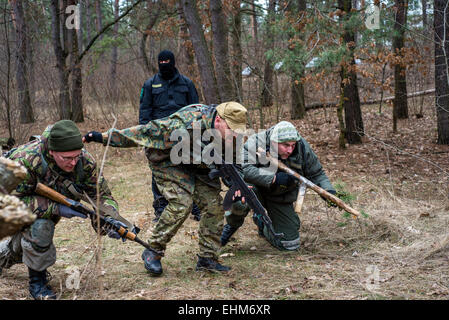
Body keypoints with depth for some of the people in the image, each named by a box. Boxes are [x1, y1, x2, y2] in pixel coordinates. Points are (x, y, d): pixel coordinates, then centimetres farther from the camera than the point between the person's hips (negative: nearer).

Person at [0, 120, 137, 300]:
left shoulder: (85, 162, -27)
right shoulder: (26, 160, -41)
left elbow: (101, 194, -18)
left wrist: (110, 219, -39)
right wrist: (56, 208, -44)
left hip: (50, 204, 5)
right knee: (40, 226, -32)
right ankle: (37, 281, -12)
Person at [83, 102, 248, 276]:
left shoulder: (227, 131, -17)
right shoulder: (186, 126, -39)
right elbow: (146, 132, -31)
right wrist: (104, 137, -27)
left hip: (199, 165, 7)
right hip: (168, 162, -6)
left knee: (214, 205, -7)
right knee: (181, 203, -24)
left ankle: (207, 258, 6)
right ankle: (153, 251, -6)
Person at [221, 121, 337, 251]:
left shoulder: (302, 148, -16)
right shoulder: (256, 143, -26)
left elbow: (316, 174, -2)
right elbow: (243, 168, -39)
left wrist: (328, 191, -20)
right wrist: (274, 178, -43)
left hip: (280, 199, 4)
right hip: (257, 189, -3)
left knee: (289, 244, 0)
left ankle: (262, 223, 32)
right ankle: (233, 224, -4)